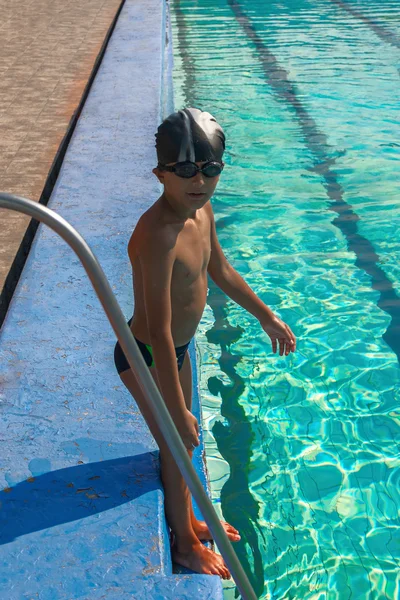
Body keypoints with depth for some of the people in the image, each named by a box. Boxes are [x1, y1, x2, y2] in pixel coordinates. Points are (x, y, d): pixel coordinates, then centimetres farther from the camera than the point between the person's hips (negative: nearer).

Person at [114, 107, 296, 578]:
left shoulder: (202, 210, -7)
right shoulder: (158, 234, -35)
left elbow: (220, 271, 12)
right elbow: (159, 333, -34)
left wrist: (266, 317, 21)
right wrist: (178, 411, -29)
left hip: (176, 349, 8)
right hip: (147, 358, -8)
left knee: (185, 442, 25)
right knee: (177, 450, 11)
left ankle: (189, 520, 51)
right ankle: (185, 545, 38)